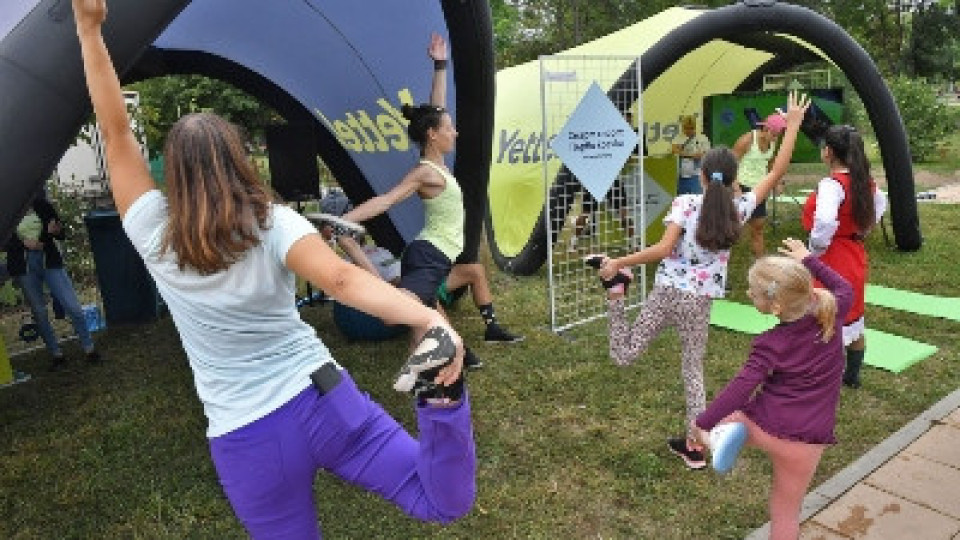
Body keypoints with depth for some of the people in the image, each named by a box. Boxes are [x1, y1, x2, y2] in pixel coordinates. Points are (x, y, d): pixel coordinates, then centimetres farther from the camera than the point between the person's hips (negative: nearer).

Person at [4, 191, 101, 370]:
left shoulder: (42, 205, 1)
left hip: (49, 260, 0)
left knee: (73, 307, -5)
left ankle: (89, 348, 9)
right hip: (23, 266, 0)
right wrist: (23, 242, -14)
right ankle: (56, 355, 18)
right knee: (39, 313, 6)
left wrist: (56, 230, -18)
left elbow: (62, 235, 4)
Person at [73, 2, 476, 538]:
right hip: (323, 401, 0)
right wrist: (428, 318, -38)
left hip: (246, 438, 1)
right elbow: (344, 279, -27)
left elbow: (116, 132, 2)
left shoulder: (154, 236, -5)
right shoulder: (276, 223, -8)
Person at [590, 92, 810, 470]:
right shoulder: (739, 208, 1)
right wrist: (792, 126, 13)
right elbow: (777, 173, 10)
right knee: (693, 370, 17)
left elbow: (663, 249, -18)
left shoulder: (685, 204, -7)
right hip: (700, 302, 3)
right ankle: (694, 445, 22)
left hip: (667, 292, -2)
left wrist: (618, 262, -15)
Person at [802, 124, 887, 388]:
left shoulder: (832, 184, -24)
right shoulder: (864, 182, 4)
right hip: (855, 259, 9)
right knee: (853, 320, 22)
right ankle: (852, 375, 38)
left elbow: (825, 221, -41)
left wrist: (816, 248, -24)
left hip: (831, 263, -9)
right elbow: (880, 203, 25)